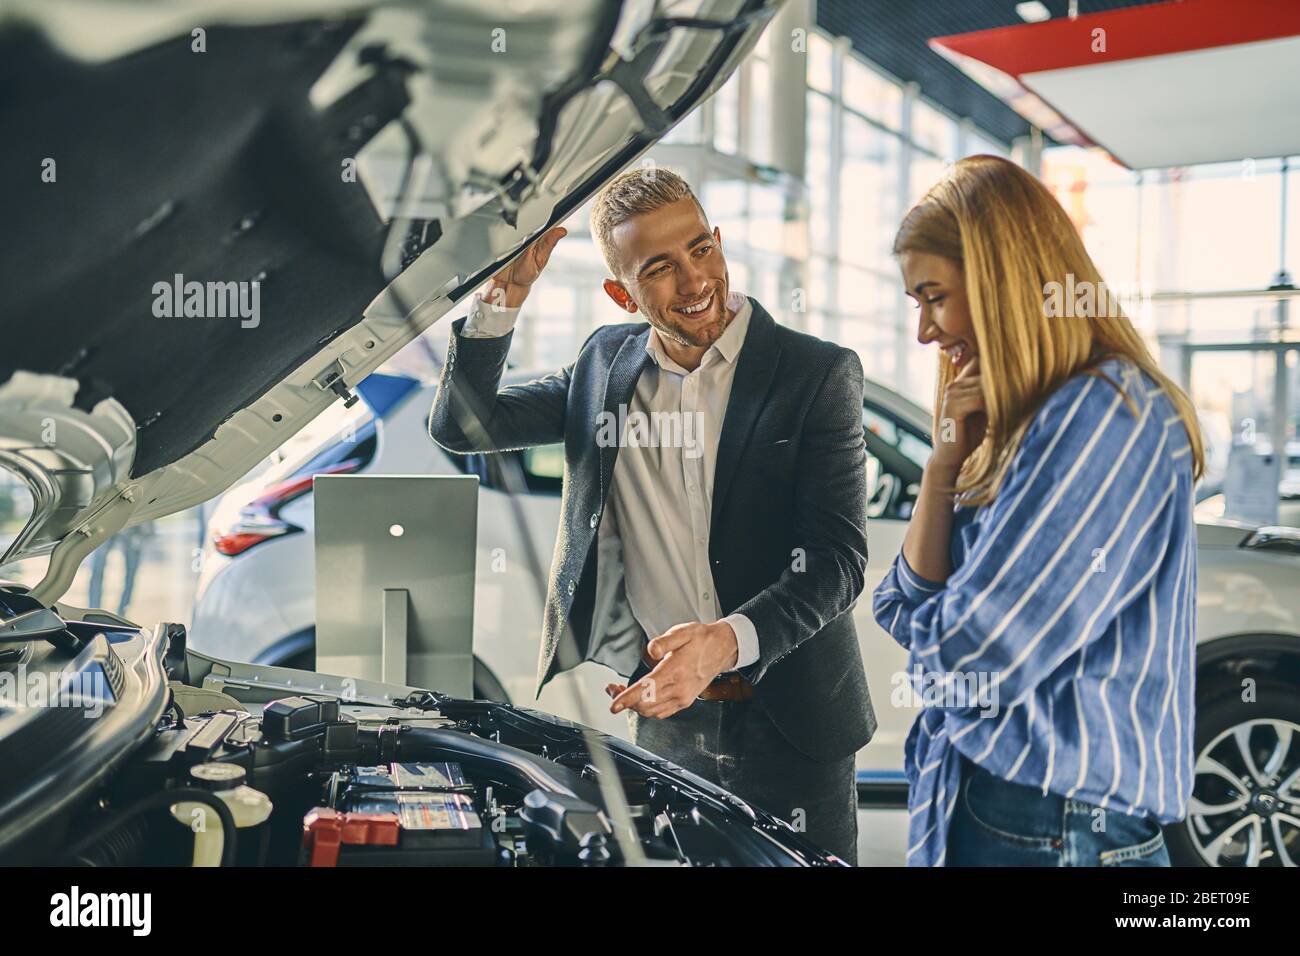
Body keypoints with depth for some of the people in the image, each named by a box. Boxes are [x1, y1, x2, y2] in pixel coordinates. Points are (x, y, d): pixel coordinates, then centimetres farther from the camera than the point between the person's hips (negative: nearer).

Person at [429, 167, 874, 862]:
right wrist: (501, 299, -5)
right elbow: (462, 427, 8)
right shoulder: (604, 366, 7)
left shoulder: (818, 374, -7)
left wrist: (727, 640, -29)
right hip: (662, 717, 3)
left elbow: (838, 558, -12)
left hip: (789, 726, -3)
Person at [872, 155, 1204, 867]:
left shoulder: (1110, 413, -18)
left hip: (1055, 828, -8)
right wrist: (946, 457, -4)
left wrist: (931, 637, 1)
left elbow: (969, 655, -22)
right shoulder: (1023, 421, 11)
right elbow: (912, 607, 7)